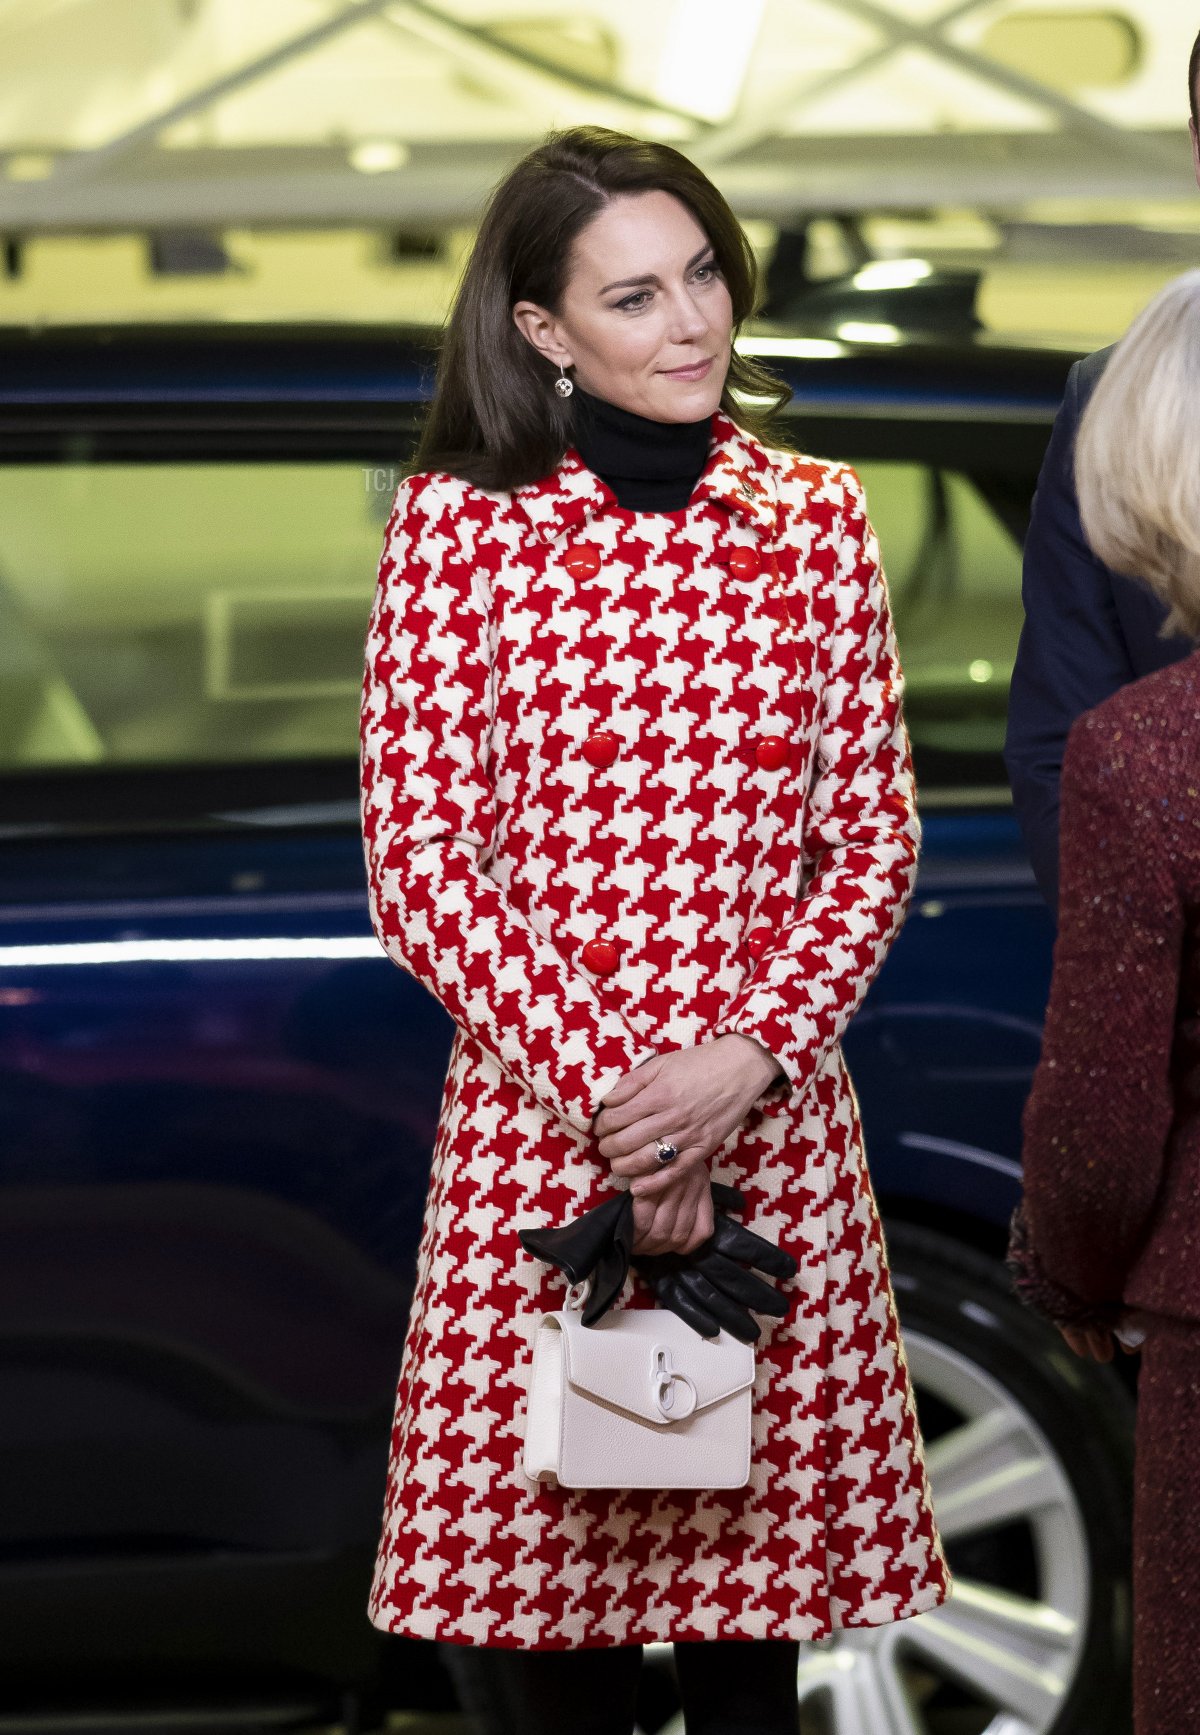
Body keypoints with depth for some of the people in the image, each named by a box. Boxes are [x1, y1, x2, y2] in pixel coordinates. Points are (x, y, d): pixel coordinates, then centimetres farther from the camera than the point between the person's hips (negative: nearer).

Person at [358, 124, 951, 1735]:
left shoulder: (815, 515, 7)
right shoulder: (459, 520, -1)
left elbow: (874, 843, 7)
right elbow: (418, 859, -3)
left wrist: (740, 1059, -8)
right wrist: (598, 1090, -10)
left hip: (773, 1117, 2)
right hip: (532, 1114, -2)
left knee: (755, 1592, 6)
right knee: (541, 1578, 2)